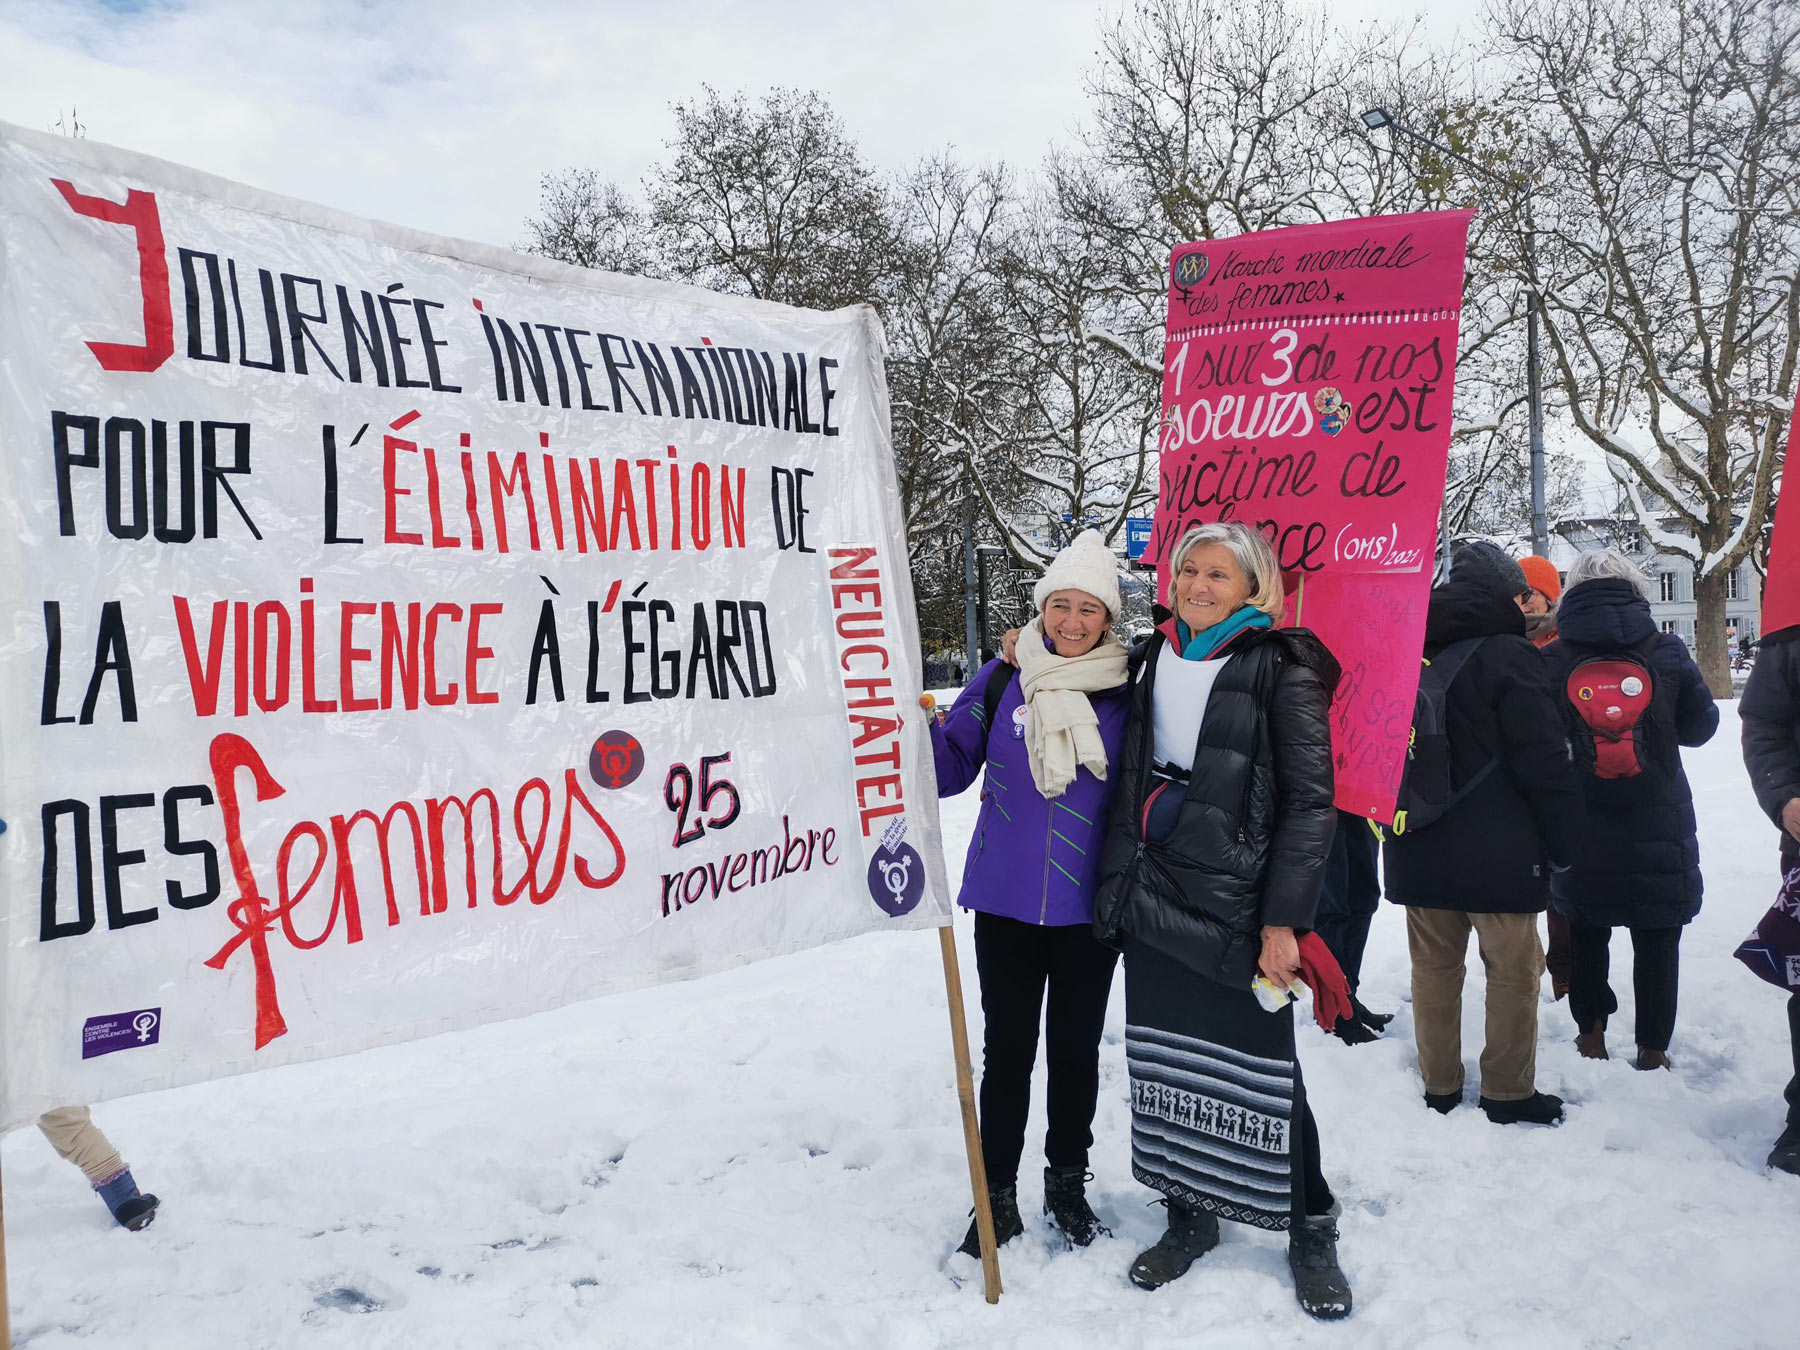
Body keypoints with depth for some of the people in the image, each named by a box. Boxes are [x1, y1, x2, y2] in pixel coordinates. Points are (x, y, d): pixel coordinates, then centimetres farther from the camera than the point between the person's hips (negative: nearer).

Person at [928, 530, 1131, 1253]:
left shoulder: (1128, 692, -2)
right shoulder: (1001, 682, -2)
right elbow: (949, 767, -1)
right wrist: (914, 725, -20)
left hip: (1089, 908, 0)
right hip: (1005, 902, 0)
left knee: (1076, 1049, 15)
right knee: (1006, 1050, 9)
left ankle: (1068, 1182, 35)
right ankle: (998, 1196, 24)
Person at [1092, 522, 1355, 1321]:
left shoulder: (1281, 669, -7)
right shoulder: (1155, 659, 10)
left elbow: (1310, 800, -10)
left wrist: (1284, 918, -14)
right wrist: (1115, 881, 15)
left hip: (1236, 909, -5)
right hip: (1152, 899, 5)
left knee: (1260, 1071, 1)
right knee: (1164, 1063, 11)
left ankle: (1310, 1233, 21)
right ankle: (1188, 1218, 29)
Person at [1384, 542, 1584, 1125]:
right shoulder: (1508, 656, -11)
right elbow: (1545, 762, -13)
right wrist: (1564, 838, -3)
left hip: (1417, 848, 6)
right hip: (1497, 852, -6)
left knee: (1433, 964, 13)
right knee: (1514, 968, 8)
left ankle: (1439, 1085, 23)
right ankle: (1508, 1092, 16)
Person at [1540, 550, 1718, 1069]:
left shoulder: (1549, 660, -10)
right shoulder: (1666, 651, -8)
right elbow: (1700, 726, 4)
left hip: (1581, 829, 1)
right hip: (1658, 827, 0)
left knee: (1587, 930, 18)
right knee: (1657, 939, 12)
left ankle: (1591, 1032, 26)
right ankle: (1652, 1047, 18)